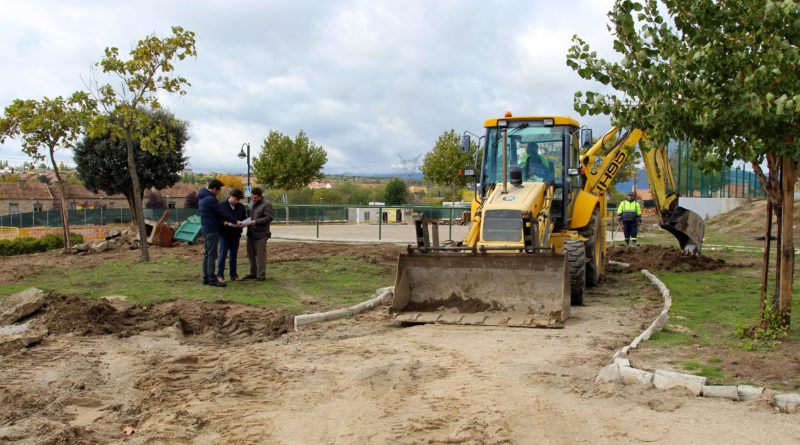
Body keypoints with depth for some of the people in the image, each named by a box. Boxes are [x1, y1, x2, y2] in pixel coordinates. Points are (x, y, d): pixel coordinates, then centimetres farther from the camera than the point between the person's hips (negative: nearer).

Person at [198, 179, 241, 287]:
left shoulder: (202, 198, 13)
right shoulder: (211, 199, -18)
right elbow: (221, 213, -17)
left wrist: (222, 221, 17)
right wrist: (235, 221, -9)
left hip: (205, 229, 10)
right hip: (212, 230, -10)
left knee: (207, 254, 13)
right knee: (212, 255, -7)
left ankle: (206, 278, 17)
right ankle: (212, 279, -5)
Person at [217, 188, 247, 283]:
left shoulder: (241, 207, 6)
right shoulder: (221, 205, -7)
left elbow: (245, 218, 11)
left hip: (236, 235, 4)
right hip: (224, 235, -4)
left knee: (234, 256, 12)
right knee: (222, 255, 0)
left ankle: (233, 275, 20)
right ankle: (220, 275, 7)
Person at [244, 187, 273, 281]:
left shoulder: (266, 205, -8)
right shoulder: (252, 204, 17)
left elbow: (269, 218, -16)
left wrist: (256, 221, -19)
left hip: (261, 234, -8)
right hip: (251, 233, 8)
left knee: (261, 254, -5)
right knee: (251, 254, 11)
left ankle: (261, 275, 1)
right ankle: (253, 273, 22)